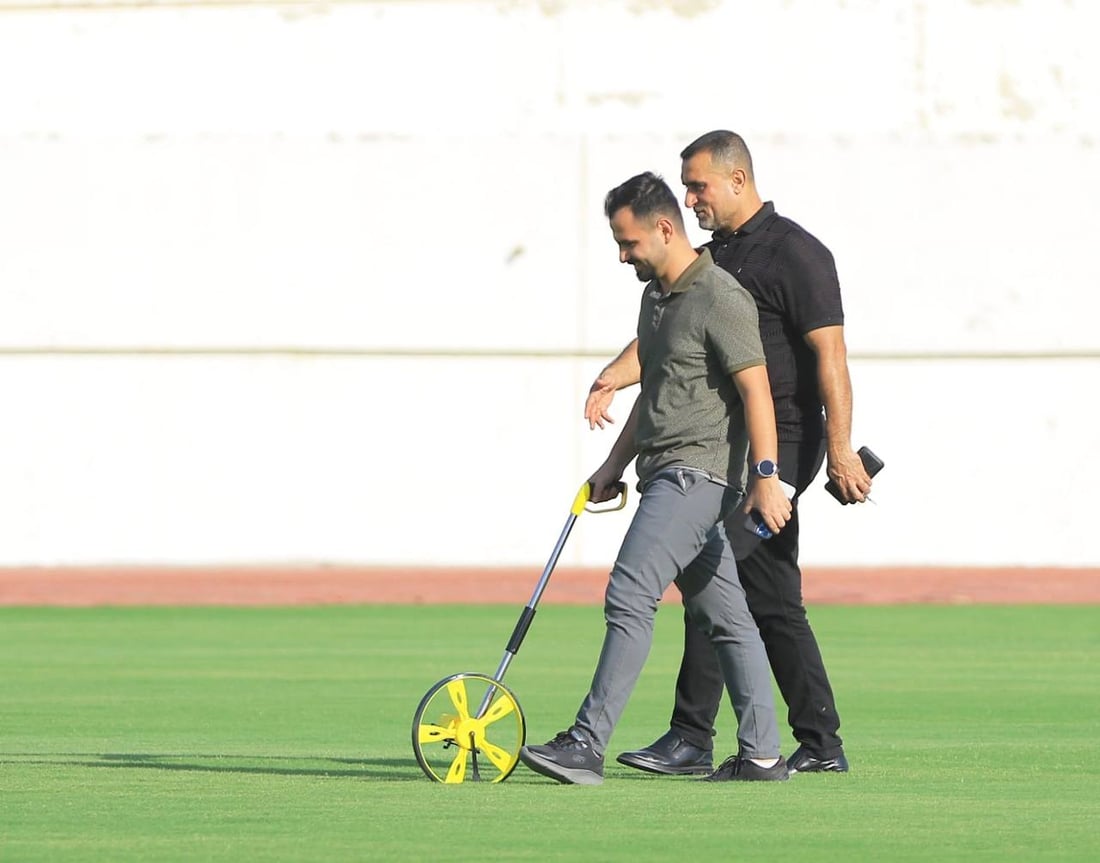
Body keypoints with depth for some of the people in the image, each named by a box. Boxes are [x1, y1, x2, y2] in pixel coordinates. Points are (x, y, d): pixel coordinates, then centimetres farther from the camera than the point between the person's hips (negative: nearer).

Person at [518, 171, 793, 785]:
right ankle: (763, 754, 10)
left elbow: (756, 391, -18)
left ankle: (587, 745, -23)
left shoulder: (721, 299, -12)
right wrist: (615, 466, 26)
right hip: (667, 475, 10)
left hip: (699, 471, -10)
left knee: (630, 596, -18)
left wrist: (766, 478, -25)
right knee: (725, 617, 9)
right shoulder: (656, 296, 18)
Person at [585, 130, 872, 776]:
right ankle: (821, 746, 12)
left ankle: (692, 739, -13)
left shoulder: (795, 253, -10)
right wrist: (611, 378, -8)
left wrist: (841, 450, -22)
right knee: (771, 600, 9)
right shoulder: (714, 256, 17)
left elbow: (830, 353, -16)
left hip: (780, 444, -9)